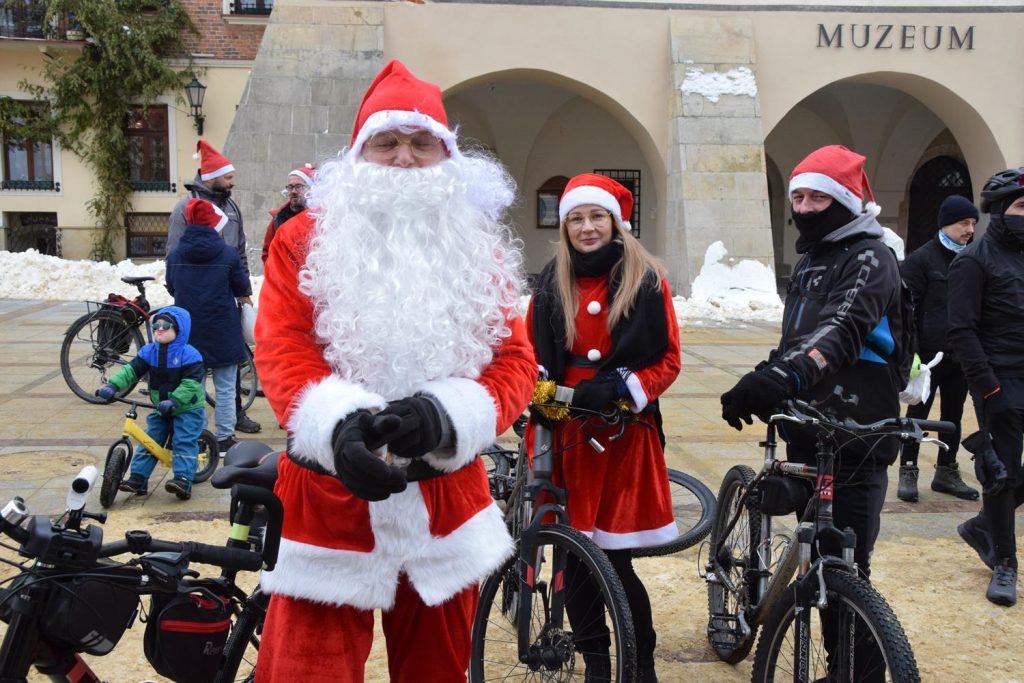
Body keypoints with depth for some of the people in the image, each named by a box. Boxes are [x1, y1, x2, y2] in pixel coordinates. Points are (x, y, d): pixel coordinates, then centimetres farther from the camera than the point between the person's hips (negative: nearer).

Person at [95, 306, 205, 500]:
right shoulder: (149, 351, 2)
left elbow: (191, 383, -24)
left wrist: (174, 401, -35)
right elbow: (131, 370, -5)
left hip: (187, 408, -6)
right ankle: (138, 478, 5)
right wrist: (112, 385, -21)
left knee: (184, 443, -14)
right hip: (160, 409, 6)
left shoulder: (189, 354, -16)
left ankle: (183, 480, -18)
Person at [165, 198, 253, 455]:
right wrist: (245, 293, 22)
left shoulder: (175, 256, -1)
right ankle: (224, 438, 8)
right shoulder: (227, 255, -12)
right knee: (225, 388, 6)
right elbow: (242, 288, -1)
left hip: (188, 331, 3)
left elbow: (171, 288, 11)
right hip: (222, 332, -3)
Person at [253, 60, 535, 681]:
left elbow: (515, 360, -3)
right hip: (329, 499, -2)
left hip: (444, 503, 3)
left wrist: (444, 415, -23)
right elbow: (281, 349, -10)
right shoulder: (304, 241, 0)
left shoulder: (479, 248, 5)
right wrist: (336, 423, -30)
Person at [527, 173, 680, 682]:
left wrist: (620, 388, -15)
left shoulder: (647, 281, 0)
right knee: (574, 558, 4)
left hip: (625, 435, -3)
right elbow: (532, 353, 15)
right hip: (564, 434, 3)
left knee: (616, 561, -3)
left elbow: (668, 362, 0)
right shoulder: (551, 284, 8)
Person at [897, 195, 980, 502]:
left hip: (961, 357, 5)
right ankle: (908, 472, 16)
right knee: (918, 415, 5)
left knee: (953, 416, 13)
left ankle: (947, 472, 25)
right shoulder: (922, 259, -7)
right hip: (928, 357, -5)